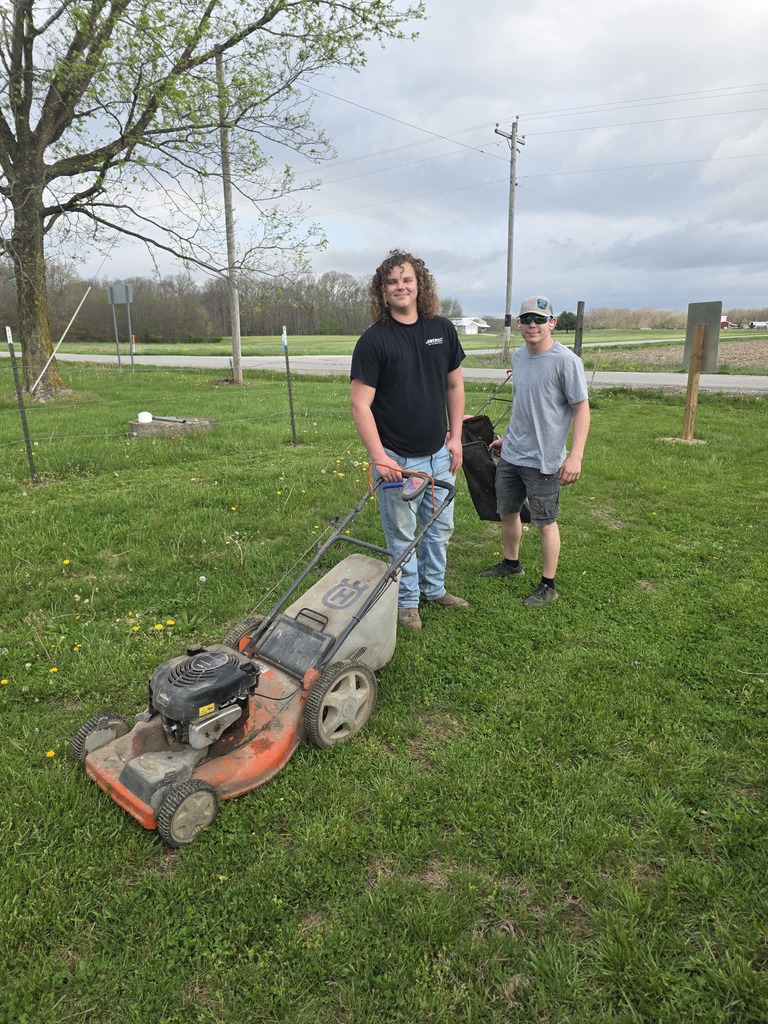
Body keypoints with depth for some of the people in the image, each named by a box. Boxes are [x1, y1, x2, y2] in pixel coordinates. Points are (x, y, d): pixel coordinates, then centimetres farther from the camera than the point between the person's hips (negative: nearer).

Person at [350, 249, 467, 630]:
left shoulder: (442, 330, 2)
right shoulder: (374, 339, -12)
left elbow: (454, 385, 12)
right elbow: (359, 403, -15)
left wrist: (456, 437, 6)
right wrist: (379, 457, -21)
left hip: (438, 454, 5)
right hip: (396, 458, -5)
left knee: (440, 528, 17)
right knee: (402, 535, 7)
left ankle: (434, 588, 38)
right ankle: (407, 600, 26)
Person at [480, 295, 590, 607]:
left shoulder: (566, 361, -15)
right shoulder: (518, 356, 7)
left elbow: (581, 409, -14)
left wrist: (575, 456, -20)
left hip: (543, 461, -7)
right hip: (510, 454, 7)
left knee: (545, 523, 5)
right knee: (507, 512, 19)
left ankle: (548, 585, 20)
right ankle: (511, 563, 42)